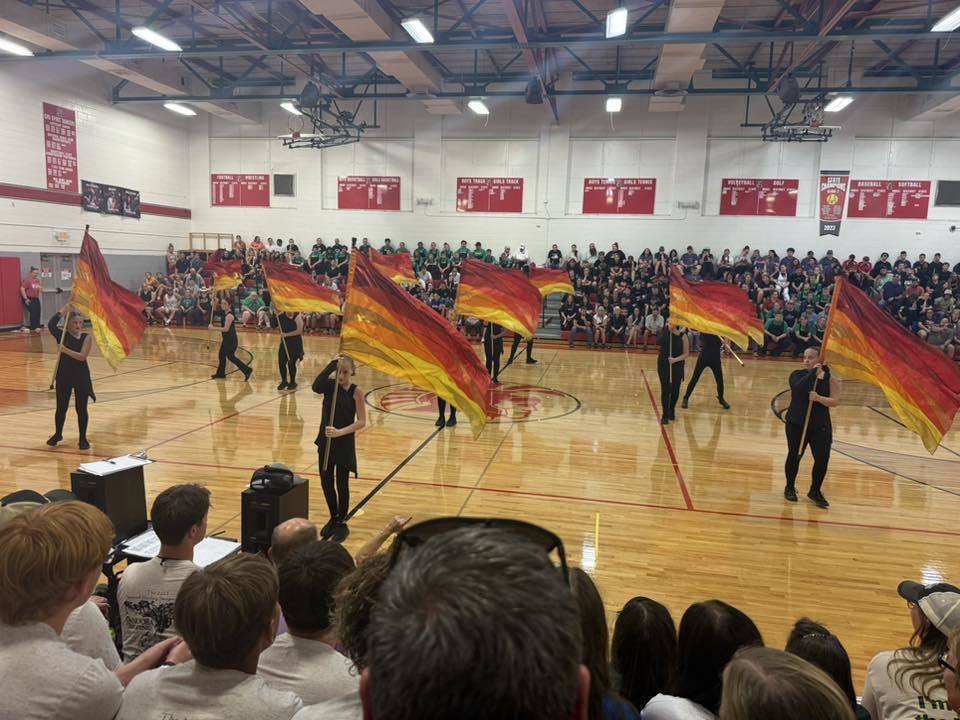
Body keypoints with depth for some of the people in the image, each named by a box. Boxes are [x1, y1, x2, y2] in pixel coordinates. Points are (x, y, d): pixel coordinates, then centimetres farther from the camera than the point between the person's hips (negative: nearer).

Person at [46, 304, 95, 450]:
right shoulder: (62, 335, -3)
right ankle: (57, 434, 35)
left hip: (81, 376, -1)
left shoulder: (87, 337, -6)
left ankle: (83, 438, 18)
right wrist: (62, 310, -24)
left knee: (81, 408, 5)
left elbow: (82, 356, -18)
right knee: (61, 407, 12)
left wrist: (65, 350, -30)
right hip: (64, 376, 1)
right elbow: (51, 325, -23)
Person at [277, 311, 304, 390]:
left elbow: (299, 331, -21)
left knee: (291, 363, -4)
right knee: (281, 362, 5)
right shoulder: (281, 316, 1)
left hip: (295, 343, -5)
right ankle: (284, 381, 23)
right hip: (284, 342, 5)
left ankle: (292, 382, 14)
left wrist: (286, 334, -23)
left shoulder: (297, 317, -14)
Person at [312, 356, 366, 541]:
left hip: (345, 444, -4)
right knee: (325, 482, 13)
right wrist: (331, 365, -29)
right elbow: (316, 387, -26)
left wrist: (340, 432, -26)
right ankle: (333, 518, 35)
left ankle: (341, 524, 23)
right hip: (326, 441, 4)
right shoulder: (329, 385, -3)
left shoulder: (355, 392, -11)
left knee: (341, 484, 7)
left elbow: (361, 422, -15)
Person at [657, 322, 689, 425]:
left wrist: (675, 359, -21)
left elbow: (686, 354, -6)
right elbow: (659, 342, -23)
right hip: (663, 364, 0)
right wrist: (667, 330, -24)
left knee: (675, 390, 11)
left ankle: (671, 410, 35)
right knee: (665, 389, -4)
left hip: (677, 366, 0)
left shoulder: (683, 336, -8)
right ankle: (665, 415, 3)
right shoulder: (665, 331, -5)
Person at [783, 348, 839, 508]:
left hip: (820, 426, 0)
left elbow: (834, 402, -10)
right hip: (796, 424, 0)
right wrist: (813, 373, -29)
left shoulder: (829, 379, -2)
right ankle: (790, 488, 30)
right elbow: (798, 388, -25)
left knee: (822, 459, -3)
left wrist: (819, 398, -27)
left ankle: (815, 491, 19)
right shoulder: (797, 374, -3)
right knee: (794, 456, 9)